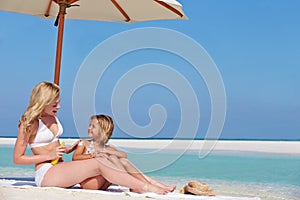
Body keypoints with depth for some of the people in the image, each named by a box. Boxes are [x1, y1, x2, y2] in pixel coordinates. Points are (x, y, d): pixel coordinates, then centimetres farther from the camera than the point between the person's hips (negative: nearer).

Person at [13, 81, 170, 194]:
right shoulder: (29, 123, -7)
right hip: (45, 174, -8)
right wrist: (49, 156, -14)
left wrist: (66, 150, 10)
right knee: (98, 164, -25)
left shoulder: (52, 118, 16)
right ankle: (145, 188, -29)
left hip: (60, 171, 8)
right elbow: (17, 158, -9)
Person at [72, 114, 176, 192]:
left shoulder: (107, 148, 16)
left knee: (123, 160, -13)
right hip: (87, 182, -4)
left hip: (100, 184, 4)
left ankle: (151, 184, -20)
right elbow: (74, 158, -11)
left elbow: (124, 155, -4)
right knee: (112, 158, -21)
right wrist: (92, 155, -22)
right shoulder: (84, 143, 9)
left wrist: (105, 151, -17)